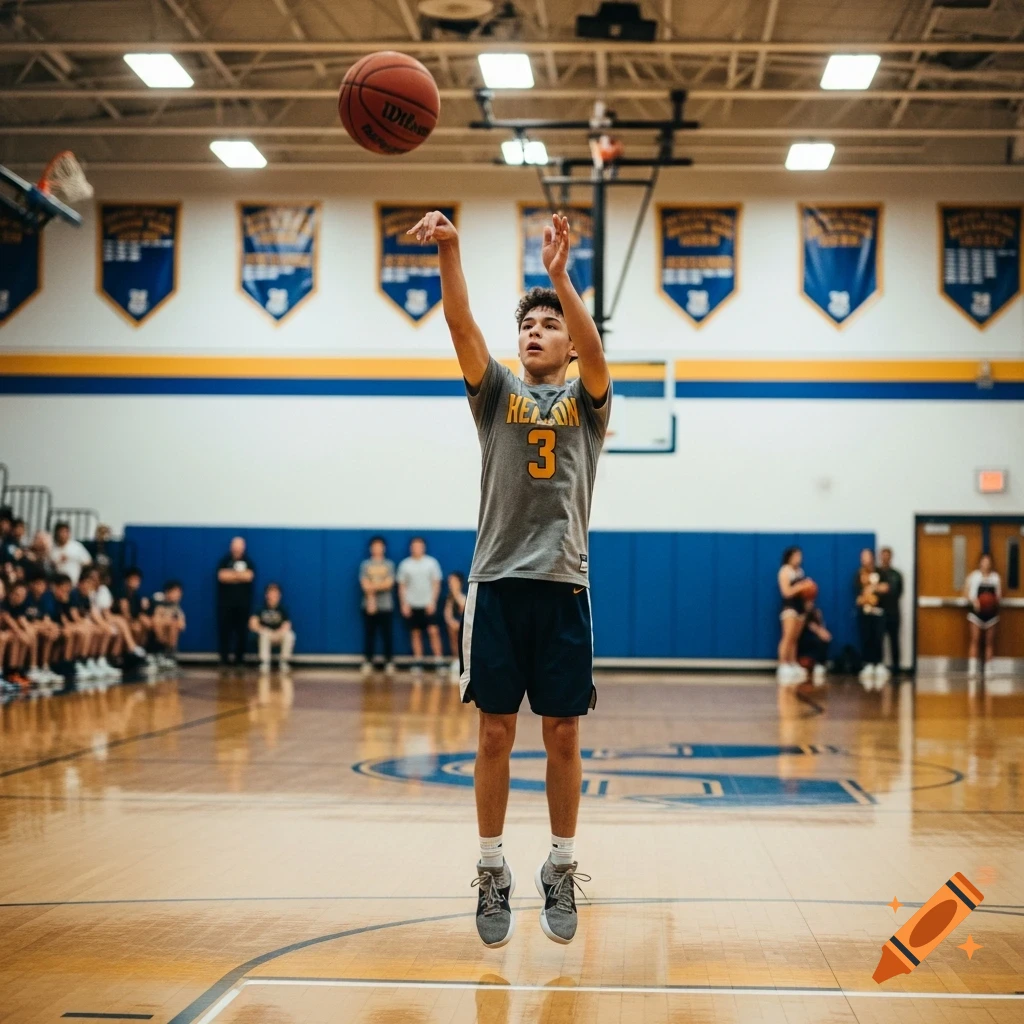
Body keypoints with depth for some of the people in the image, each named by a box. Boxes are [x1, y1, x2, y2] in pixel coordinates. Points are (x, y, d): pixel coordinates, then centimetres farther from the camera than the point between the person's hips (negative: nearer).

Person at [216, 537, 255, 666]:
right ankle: (224, 658, 1)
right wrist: (240, 575, -6)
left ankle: (240, 658, 7)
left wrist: (231, 574, -6)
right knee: (225, 630, -3)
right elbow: (221, 576, -9)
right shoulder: (225, 561, 6)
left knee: (242, 630, 0)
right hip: (226, 602, -1)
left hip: (243, 603, 1)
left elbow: (249, 576, -9)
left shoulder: (248, 561, 8)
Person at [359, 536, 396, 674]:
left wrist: (372, 587, -11)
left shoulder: (389, 564, 7)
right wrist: (371, 598, -15)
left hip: (386, 606, 0)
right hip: (369, 605, 0)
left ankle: (389, 663, 6)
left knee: (386, 635, 1)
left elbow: (389, 583, -5)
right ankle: (367, 662, 4)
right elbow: (365, 585, -3)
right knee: (369, 635, 0)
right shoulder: (365, 564, 7)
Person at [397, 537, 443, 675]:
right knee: (415, 633, 4)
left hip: (428, 605, -2)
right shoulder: (405, 564, 6)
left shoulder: (431, 562, 2)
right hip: (412, 605, 2)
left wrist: (433, 601, -8)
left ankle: (438, 661, -8)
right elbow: (402, 586, 9)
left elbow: (436, 583, 2)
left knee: (433, 631, -10)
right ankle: (418, 662, 10)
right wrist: (404, 604, 0)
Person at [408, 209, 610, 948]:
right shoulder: (498, 394, 11)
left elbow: (593, 347, -13)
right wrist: (449, 251, -23)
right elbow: (461, 326, -6)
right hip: (498, 581, 1)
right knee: (496, 734, 2)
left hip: (563, 583, -1)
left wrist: (560, 275, -29)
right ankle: (493, 874, 12)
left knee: (563, 735, 4)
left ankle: (561, 872, 15)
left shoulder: (586, 401, 9)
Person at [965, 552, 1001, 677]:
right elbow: (966, 593, 2)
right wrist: (974, 600, -16)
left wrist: (995, 600, -13)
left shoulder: (996, 577, 8)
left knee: (990, 641, 3)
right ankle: (972, 668, -9)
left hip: (991, 611, 2)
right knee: (975, 640, -8)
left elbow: (999, 595, 9)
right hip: (976, 611, -2)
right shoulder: (973, 576, 3)